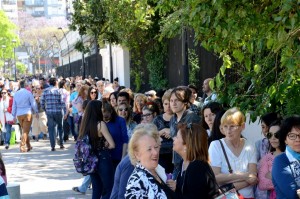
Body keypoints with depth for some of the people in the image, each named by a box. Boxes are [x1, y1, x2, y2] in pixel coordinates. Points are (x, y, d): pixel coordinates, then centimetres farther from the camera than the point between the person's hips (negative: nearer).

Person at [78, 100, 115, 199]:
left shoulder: (85, 124, 3)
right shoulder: (100, 124, -15)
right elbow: (112, 145, -17)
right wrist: (104, 146, 3)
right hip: (103, 160, -7)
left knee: (96, 190, 15)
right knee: (108, 190, 3)